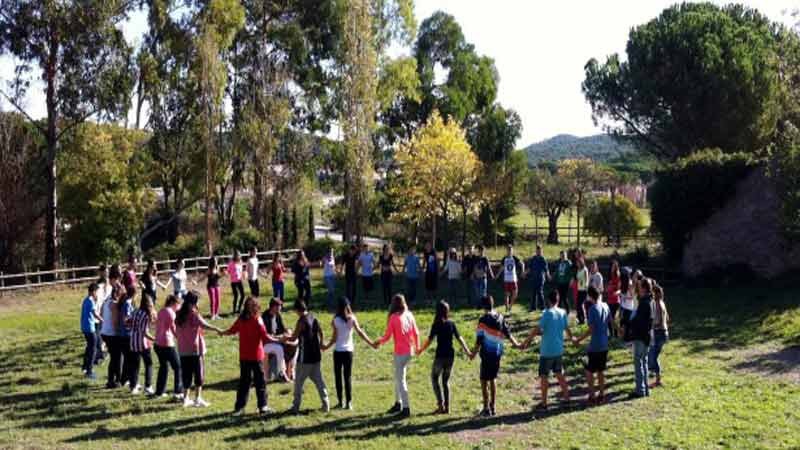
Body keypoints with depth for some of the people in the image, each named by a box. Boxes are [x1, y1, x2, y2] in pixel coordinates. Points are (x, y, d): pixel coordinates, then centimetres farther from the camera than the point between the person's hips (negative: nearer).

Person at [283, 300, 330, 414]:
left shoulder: (301, 321, -16)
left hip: (305, 358, -7)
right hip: (316, 356, 7)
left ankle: (295, 407, 8)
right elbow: (320, 333, 15)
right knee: (318, 380, 13)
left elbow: (294, 338, -12)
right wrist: (321, 345, 29)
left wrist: (286, 338, 8)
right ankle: (326, 405, 13)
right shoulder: (314, 318, 5)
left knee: (298, 382, 4)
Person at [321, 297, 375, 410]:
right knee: (348, 377, 7)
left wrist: (326, 347, 7)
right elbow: (360, 332, -11)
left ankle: (340, 402, 11)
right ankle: (348, 402, 5)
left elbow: (334, 338, -7)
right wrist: (371, 343, -9)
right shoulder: (352, 318, -3)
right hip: (349, 351, 2)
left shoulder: (335, 320, -8)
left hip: (338, 351, -2)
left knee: (338, 376, 9)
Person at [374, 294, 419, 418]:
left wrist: (378, 342, 10)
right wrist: (417, 346, 26)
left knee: (401, 379, -1)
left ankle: (406, 408, -2)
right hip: (409, 351, 7)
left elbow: (387, 336, -10)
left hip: (400, 352, -6)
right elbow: (416, 333, 10)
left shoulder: (394, 317, -13)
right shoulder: (409, 315, 3)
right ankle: (398, 403, 29)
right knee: (398, 377, 20)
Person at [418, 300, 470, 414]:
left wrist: (420, 350, 5)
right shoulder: (451, 324, 2)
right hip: (451, 355, 4)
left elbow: (429, 340, -9)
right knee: (446, 381, 16)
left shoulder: (436, 324, -9)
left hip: (440, 355, -4)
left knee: (434, 378, 11)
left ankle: (441, 405, 1)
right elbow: (459, 338, 5)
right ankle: (447, 407, 14)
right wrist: (467, 351, 13)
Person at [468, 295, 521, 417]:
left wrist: (474, 353, -6)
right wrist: (516, 344, 21)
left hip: (487, 353, -6)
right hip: (498, 352, 6)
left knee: (484, 381, 3)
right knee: (493, 379, 17)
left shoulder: (483, 319, -14)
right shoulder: (500, 317, 4)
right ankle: (492, 407, 21)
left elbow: (479, 339, -14)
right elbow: (508, 333, 9)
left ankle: (486, 409, 4)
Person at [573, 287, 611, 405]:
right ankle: (602, 395, 20)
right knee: (601, 371, 15)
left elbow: (591, 329, -20)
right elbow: (610, 323, 12)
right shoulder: (606, 306, 2)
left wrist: (579, 340, -13)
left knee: (589, 371, 5)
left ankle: (592, 397, 6)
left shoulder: (593, 309, -18)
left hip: (594, 347, -7)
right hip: (604, 345, 7)